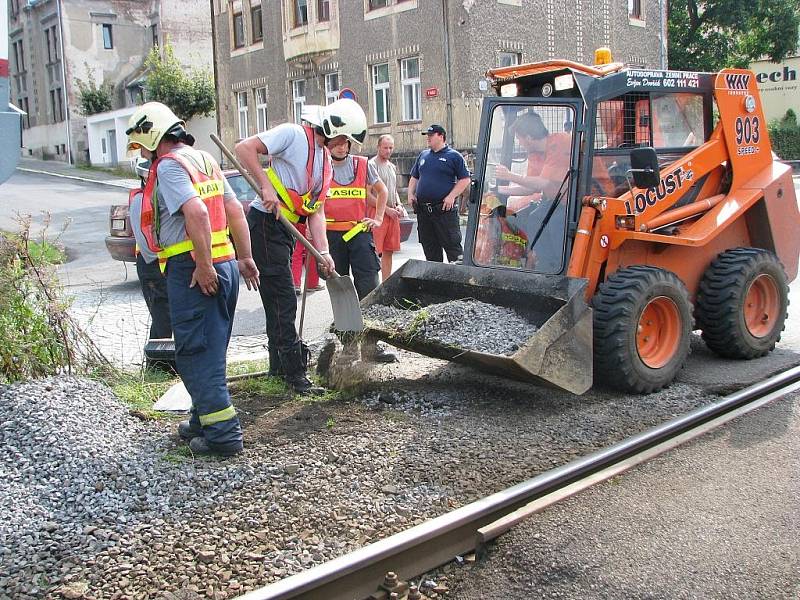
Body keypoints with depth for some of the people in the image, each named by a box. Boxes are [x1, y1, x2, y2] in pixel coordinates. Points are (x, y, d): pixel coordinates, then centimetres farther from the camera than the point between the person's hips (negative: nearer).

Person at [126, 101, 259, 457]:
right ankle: (204, 419, 31)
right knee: (210, 350, 18)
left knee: (195, 353, -2)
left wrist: (203, 266, -21)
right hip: (224, 265, 9)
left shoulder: (168, 165, -10)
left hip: (192, 270, -9)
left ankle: (222, 432, -1)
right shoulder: (204, 160, 17)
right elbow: (235, 211, 16)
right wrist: (245, 258, 18)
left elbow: (197, 213, -24)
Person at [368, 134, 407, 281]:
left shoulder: (392, 167, 18)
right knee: (374, 252, -10)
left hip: (392, 214, 8)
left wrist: (399, 205, 8)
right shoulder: (371, 165, -7)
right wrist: (386, 209, -14)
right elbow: (367, 194, -13)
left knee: (388, 251, 10)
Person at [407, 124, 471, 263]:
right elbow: (414, 177, 25)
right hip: (423, 210, 6)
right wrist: (411, 194, 10)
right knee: (429, 247, 11)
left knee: (452, 246, -7)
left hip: (444, 210, -6)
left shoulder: (454, 156, 0)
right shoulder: (423, 155, 17)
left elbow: (465, 179, -4)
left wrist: (451, 196, -13)